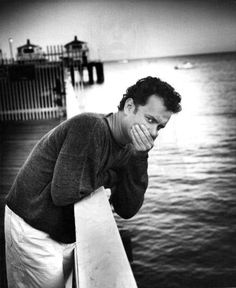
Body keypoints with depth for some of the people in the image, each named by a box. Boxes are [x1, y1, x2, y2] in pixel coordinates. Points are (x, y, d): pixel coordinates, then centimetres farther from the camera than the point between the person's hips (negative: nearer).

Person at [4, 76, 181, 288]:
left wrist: (139, 157, -18)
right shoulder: (91, 127, -26)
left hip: (68, 236, 7)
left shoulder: (128, 147, -1)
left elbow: (127, 211, -8)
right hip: (33, 232, -7)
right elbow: (64, 193, -32)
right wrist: (108, 176, -17)